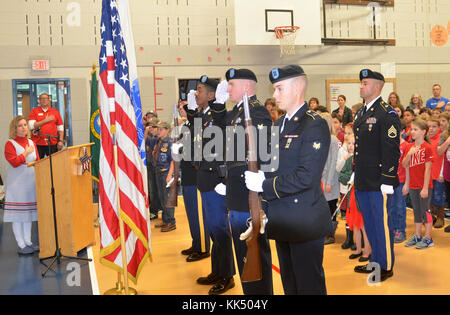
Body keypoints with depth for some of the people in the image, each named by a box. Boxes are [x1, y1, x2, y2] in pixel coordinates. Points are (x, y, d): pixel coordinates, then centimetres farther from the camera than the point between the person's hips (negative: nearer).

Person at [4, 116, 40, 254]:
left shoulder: (31, 143, 12)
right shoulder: (10, 144, -8)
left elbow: (37, 161, 14)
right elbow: (14, 162, -19)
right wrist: (27, 152, -12)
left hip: (31, 182, 6)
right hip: (16, 184, -6)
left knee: (28, 213, 12)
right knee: (17, 215, -1)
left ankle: (28, 243, 21)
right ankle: (21, 246, 6)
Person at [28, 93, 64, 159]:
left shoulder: (55, 111, 12)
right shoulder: (34, 111, 7)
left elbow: (60, 128, 12)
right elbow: (31, 126, -6)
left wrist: (61, 140, 0)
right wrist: (45, 120, -11)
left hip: (52, 144, 2)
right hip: (38, 144, -1)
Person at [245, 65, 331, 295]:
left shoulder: (315, 125, -15)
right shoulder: (280, 124, 13)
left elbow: (306, 177, -23)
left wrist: (264, 185, -19)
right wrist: (259, 176, 1)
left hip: (305, 222, -9)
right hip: (282, 221, 9)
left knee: (309, 285, 4)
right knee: (289, 284, 20)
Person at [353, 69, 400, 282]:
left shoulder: (387, 114, -12)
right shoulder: (361, 113, 14)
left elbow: (392, 150, -17)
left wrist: (387, 182, -19)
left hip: (378, 183, -8)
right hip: (362, 182, 9)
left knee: (382, 224, 1)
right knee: (369, 223, 17)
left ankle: (386, 266, 15)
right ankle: (375, 261, 31)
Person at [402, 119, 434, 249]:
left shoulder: (427, 147, -11)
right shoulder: (409, 147, 8)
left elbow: (428, 169, -14)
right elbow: (405, 165, 7)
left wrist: (425, 187, -16)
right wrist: (409, 153, -9)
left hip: (424, 186, -6)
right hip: (413, 185, 6)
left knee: (425, 211, 0)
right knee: (416, 211, 14)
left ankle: (428, 238, 9)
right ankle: (417, 236, 23)